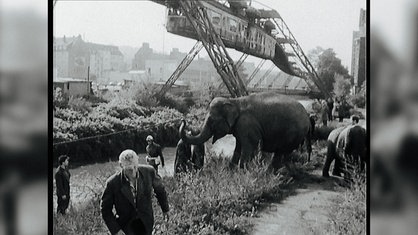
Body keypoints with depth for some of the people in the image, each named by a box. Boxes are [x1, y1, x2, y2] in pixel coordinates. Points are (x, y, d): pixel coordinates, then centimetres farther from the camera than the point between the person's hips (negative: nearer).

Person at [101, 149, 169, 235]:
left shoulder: (149, 171, -17)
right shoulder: (113, 183, -23)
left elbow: (159, 189, 3)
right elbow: (105, 208, -9)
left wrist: (165, 209, 14)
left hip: (145, 221, 2)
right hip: (126, 223, -2)